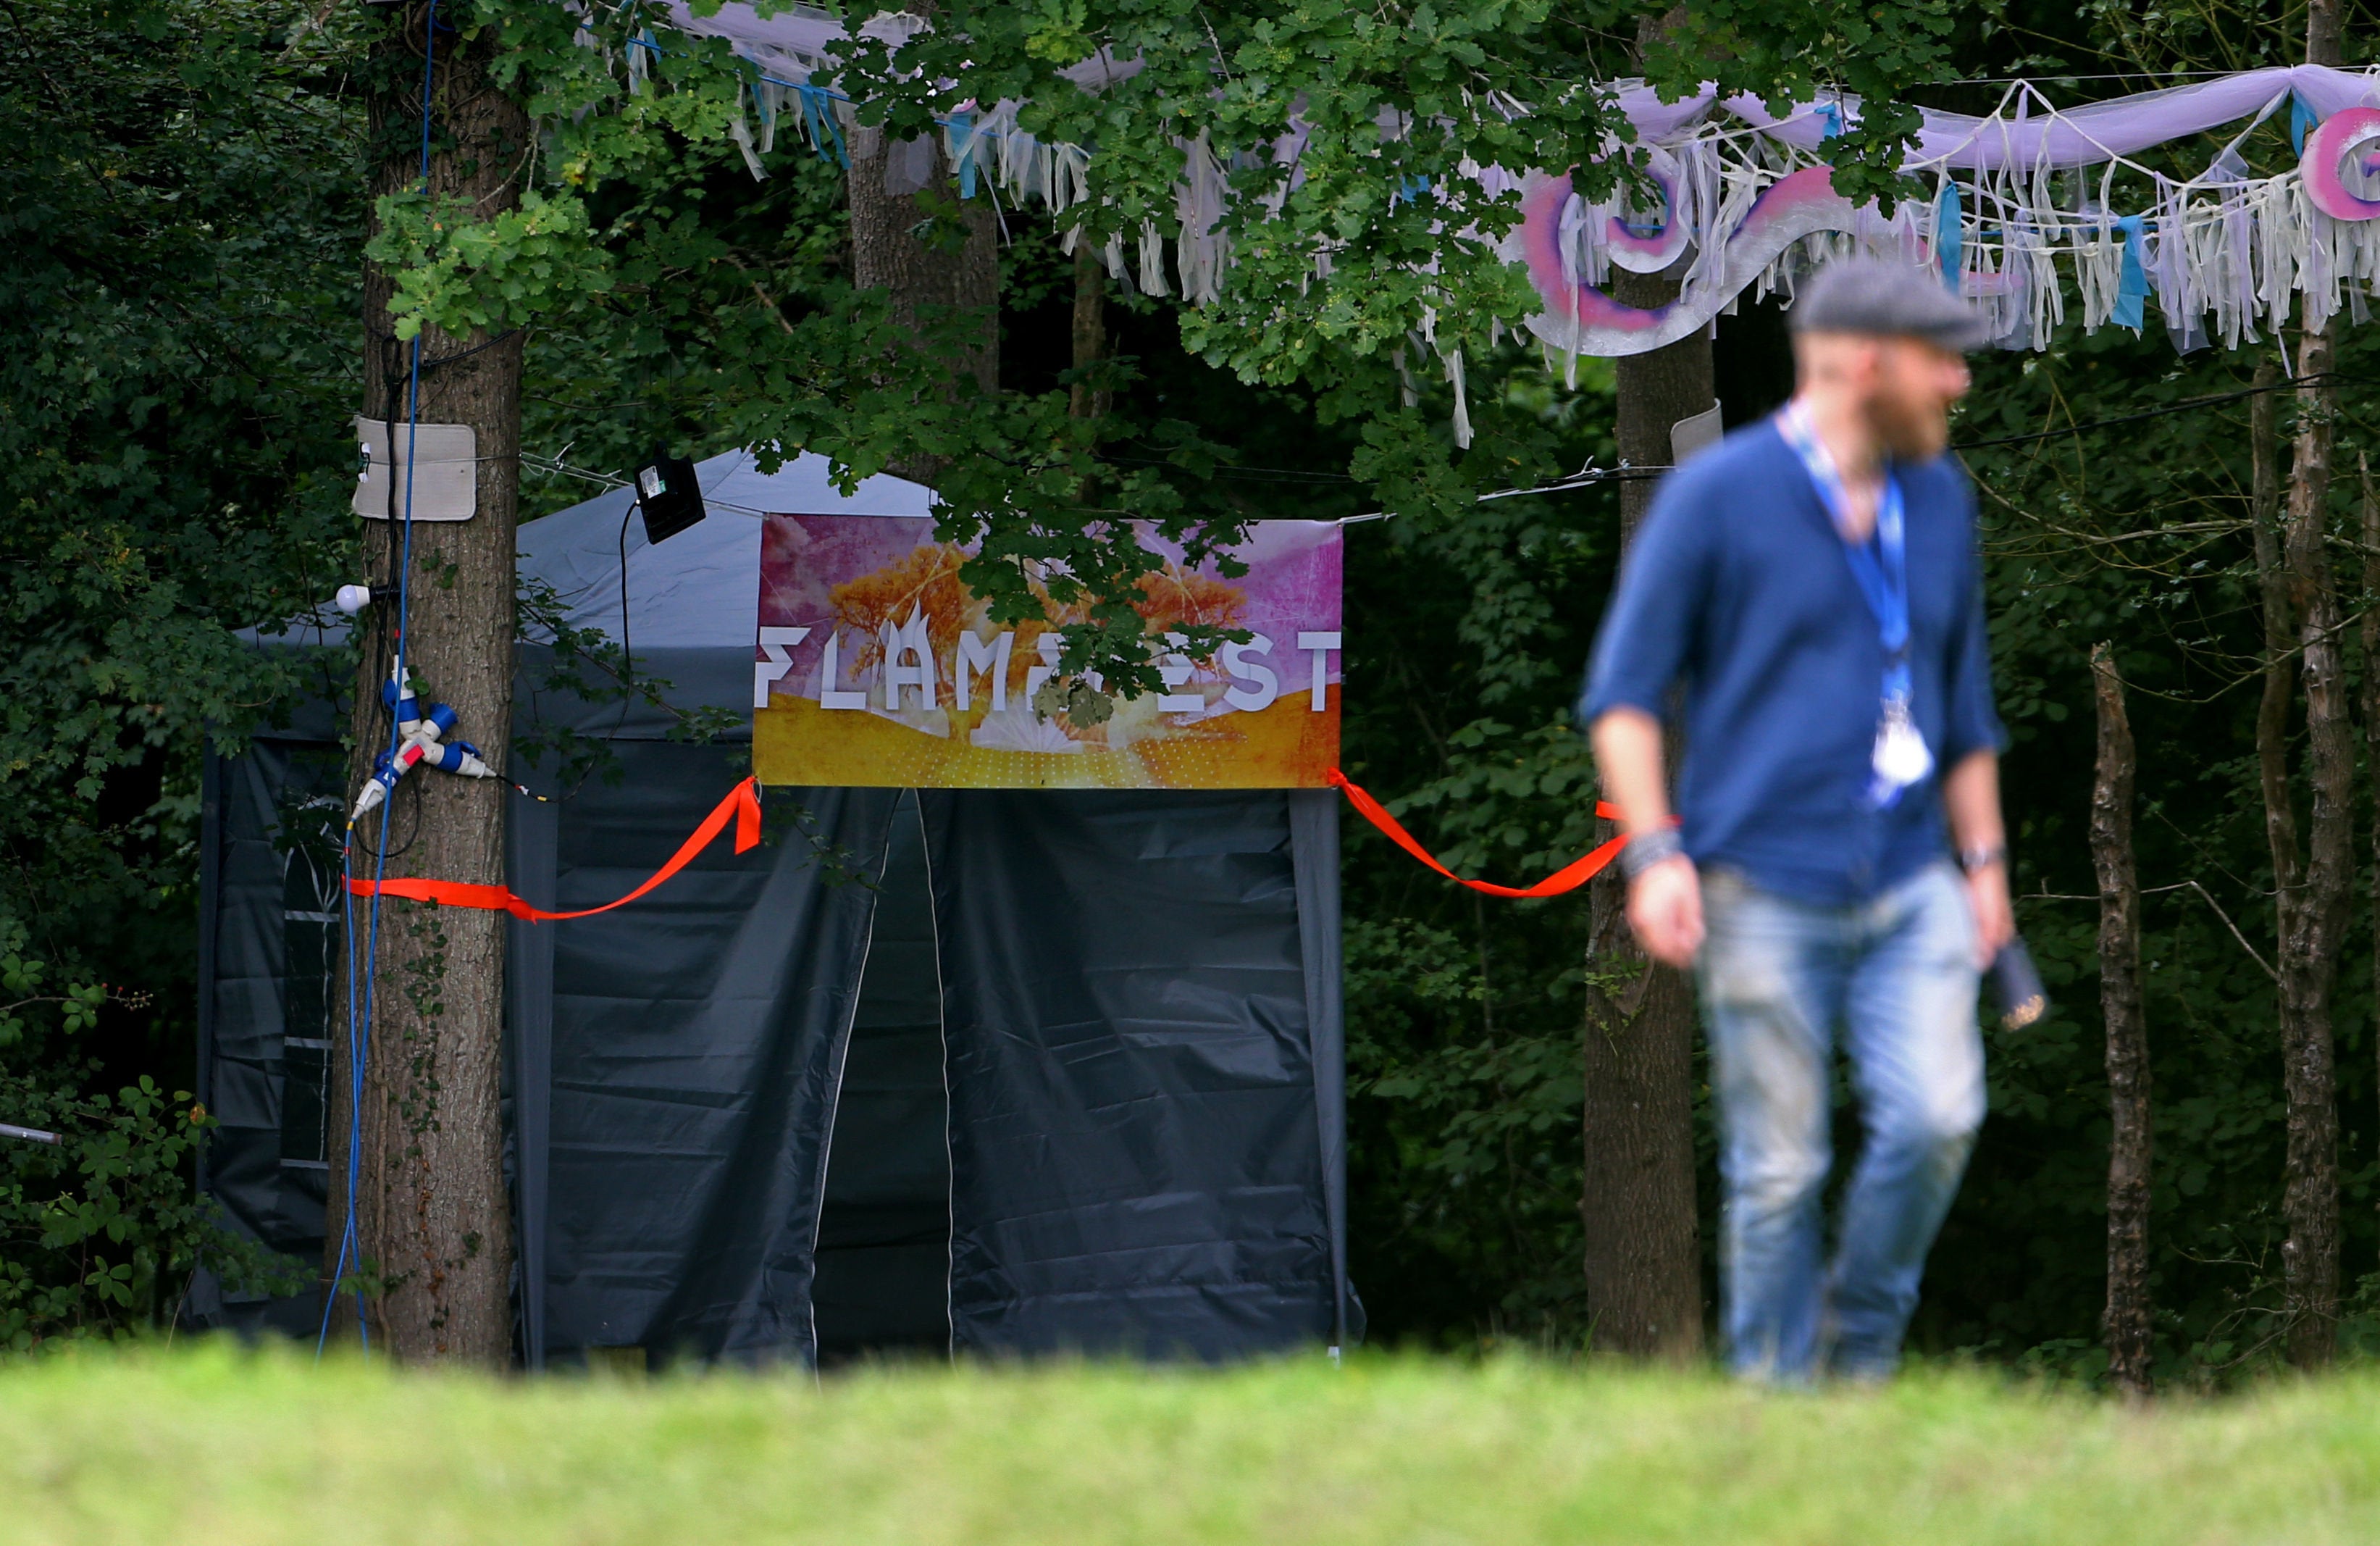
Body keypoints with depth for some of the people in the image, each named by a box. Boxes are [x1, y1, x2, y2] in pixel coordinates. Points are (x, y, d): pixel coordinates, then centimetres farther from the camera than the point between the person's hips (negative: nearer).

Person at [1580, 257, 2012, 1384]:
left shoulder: (1939, 499, 12)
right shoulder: (1716, 497, -4)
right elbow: (1624, 690, -3)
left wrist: (1983, 858, 17)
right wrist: (1653, 853, -13)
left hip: (1909, 886, 4)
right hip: (1762, 893, -4)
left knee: (1937, 1118, -14)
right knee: (1779, 1168, -3)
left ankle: (1862, 1344, 8)